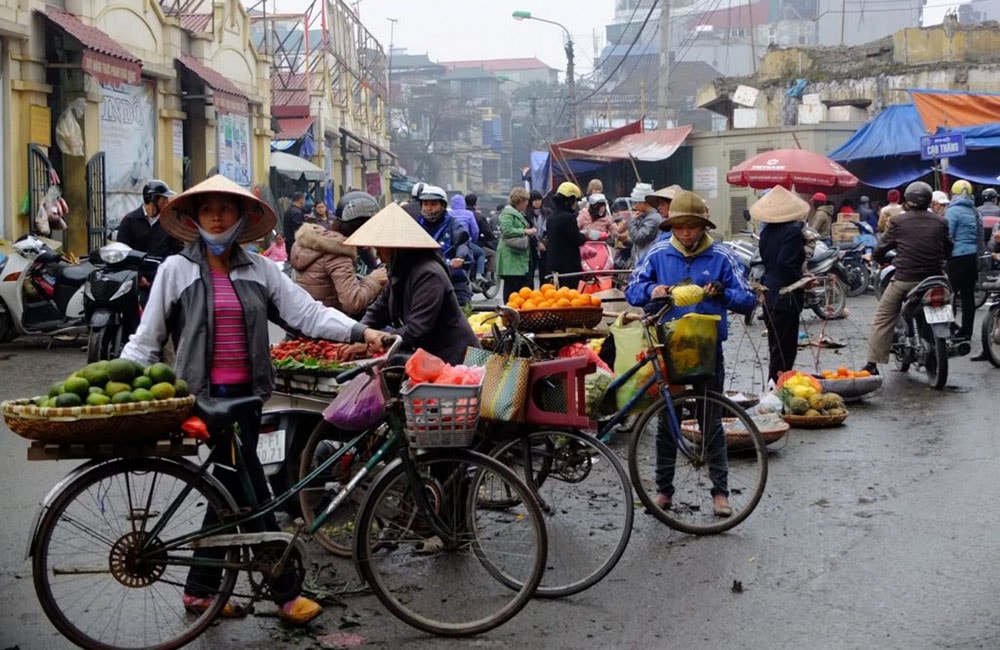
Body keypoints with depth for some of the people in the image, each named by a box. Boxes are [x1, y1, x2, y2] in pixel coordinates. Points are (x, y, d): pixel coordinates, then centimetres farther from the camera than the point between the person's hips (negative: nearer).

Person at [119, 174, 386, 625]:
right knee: (251, 491, -4)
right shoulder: (176, 270, -2)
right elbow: (147, 338, 1)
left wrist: (360, 331, -13)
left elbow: (306, 312, -1)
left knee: (232, 489, 12)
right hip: (205, 395, -5)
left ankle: (199, 589, 27)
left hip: (246, 394, 5)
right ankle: (286, 593, 6)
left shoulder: (259, 269, 6)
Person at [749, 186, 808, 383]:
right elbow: (786, 265, -24)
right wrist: (803, 281, -12)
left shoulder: (766, 231, 9)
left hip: (768, 294, 8)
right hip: (785, 295, -8)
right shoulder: (792, 230, -15)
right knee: (784, 349, -3)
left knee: (776, 347, 17)